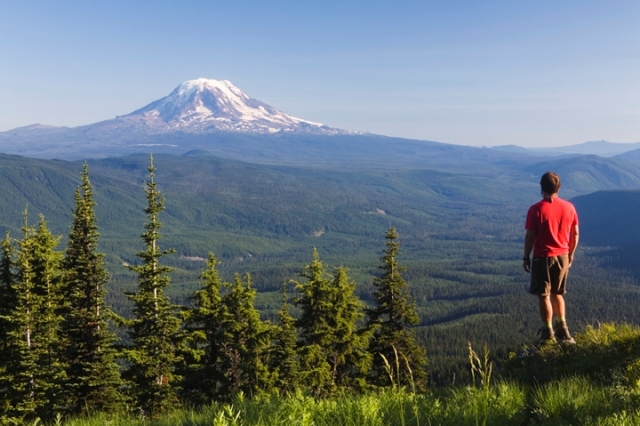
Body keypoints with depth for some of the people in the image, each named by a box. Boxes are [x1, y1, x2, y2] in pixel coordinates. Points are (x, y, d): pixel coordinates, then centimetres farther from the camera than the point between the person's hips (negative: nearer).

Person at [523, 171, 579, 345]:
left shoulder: (536, 209, -15)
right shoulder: (569, 207, -1)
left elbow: (530, 236, -13)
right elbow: (575, 234, 5)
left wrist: (526, 257, -1)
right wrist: (570, 254, 18)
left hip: (543, 257, -5)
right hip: (562, 257, 5)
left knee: (544, 296, 6)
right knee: (557, 293, 20)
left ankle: (548, 333, 10)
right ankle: (562, 329, 22)